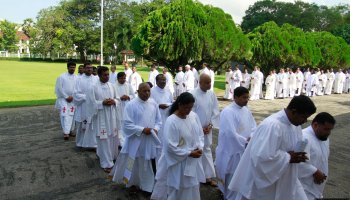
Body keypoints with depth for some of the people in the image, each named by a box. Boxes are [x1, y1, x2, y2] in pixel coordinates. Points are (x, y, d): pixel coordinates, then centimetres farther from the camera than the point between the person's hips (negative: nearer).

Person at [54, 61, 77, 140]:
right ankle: (65, 133, -12)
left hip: (73, 100, 3)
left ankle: (70, 131, 17)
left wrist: (72, 97, -8)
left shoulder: (76, 78, 5)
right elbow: (59, 88, -5)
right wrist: (66, 97, -8)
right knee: (65, 115, -9)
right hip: (63, 99, -3)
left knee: (71, 115, 6)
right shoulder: (62, 76, -1)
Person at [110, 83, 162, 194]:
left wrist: (155, 129, -10)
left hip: (151, 140, 4)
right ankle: (131, 182, 38)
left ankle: (148, 185, 33)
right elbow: (127, 125, -15)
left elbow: (159, 120, 9)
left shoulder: (153, 103, 2)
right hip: (136, 141, -4)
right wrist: (142, 130, -21)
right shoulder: (131, 105, -13)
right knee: (136, 166, 13)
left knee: (150, 166, 13)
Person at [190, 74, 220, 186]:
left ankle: (208, 176, 26)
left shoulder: (212, 94, 1)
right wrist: (199, 128, -12)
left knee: (207, 150, 14)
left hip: (207, 128, 5)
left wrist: (210, 125, -6)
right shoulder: (193, 94, -16)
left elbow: (216, 111, 4)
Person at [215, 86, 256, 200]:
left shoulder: (246, 110, 4)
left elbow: (253, 127, 8)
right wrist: (247, 142, -17)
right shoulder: (227, 112, -21)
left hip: (245, 150, 8)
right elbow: (231, 134, -26)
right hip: (232, 151, -8)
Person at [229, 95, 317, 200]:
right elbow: (262, 156, -34)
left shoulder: (294, 123, 0)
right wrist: (288, 157, -23)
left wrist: (297, 155, -7)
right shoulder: (272, 126, -30)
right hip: (264, 180, -8)